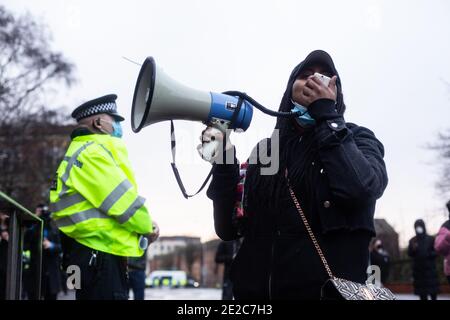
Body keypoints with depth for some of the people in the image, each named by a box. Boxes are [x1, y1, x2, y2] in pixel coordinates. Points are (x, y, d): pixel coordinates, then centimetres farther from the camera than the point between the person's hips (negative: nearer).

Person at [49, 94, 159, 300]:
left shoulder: (82, 151, 22)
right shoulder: (92, 151, -12)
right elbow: (122, 200, -16)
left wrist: (144, 225, 6)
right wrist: (147, 227, 0)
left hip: (98, 254, 11)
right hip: (100, 254, -11)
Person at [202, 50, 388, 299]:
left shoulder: (357, 139, 2)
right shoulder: (266, 149, 9)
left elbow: (359, 190, -20)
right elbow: (229, 228, 3)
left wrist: (327, 116, -11)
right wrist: (223, 162, -9)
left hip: (327, 292, -3)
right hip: (258, 291, 3)